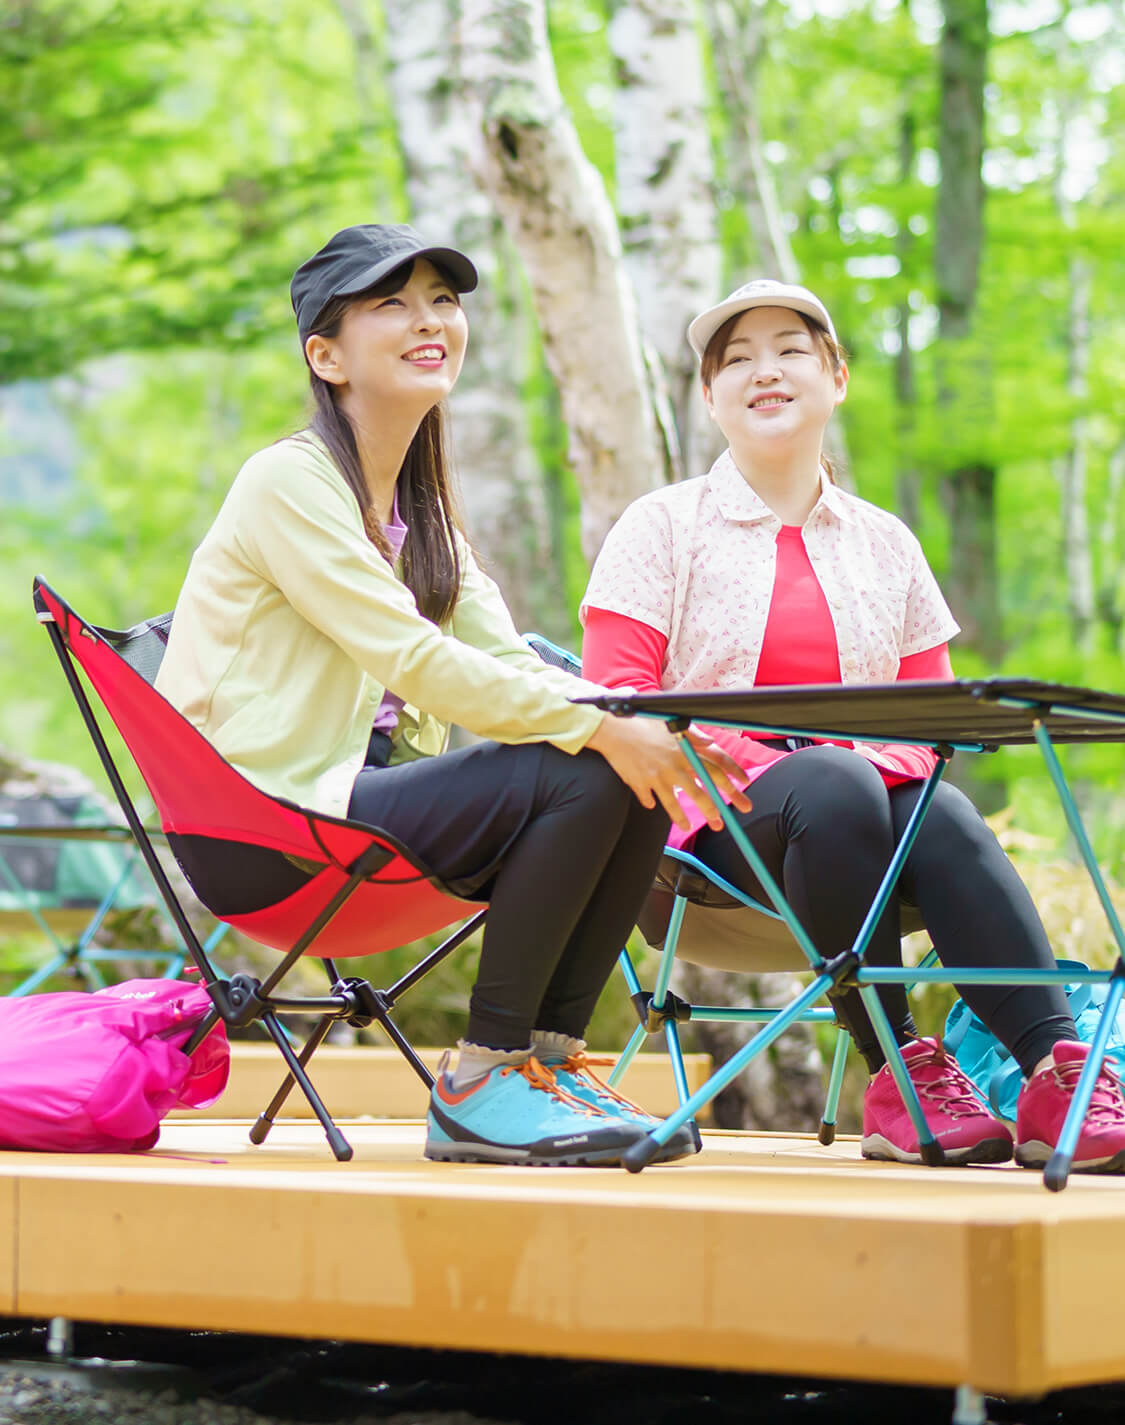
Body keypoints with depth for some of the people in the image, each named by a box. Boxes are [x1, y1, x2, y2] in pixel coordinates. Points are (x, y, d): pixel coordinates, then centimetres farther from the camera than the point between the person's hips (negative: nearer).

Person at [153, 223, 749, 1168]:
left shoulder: (422, 505, 16)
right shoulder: (287, 482, -11)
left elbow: (504, 660, 5)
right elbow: (411, 659, -21)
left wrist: (657, 729, -12)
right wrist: (599, 727, -25)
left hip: (370, 786, 8)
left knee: (640, 790, -9)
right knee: (575, 778, -24)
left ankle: (549, 1056, -3)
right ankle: (477, 1088, -18)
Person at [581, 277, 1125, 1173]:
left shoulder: (884, 543, 19)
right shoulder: (663, 527, 8)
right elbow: (618, 696, -3)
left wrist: (893, 758, -8)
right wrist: (762, 763, -17)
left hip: (873, 789, 3)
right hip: (715, 822, -3)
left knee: (944, 818, -32)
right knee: (835, 786, -37)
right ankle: (898, 1075, -30)